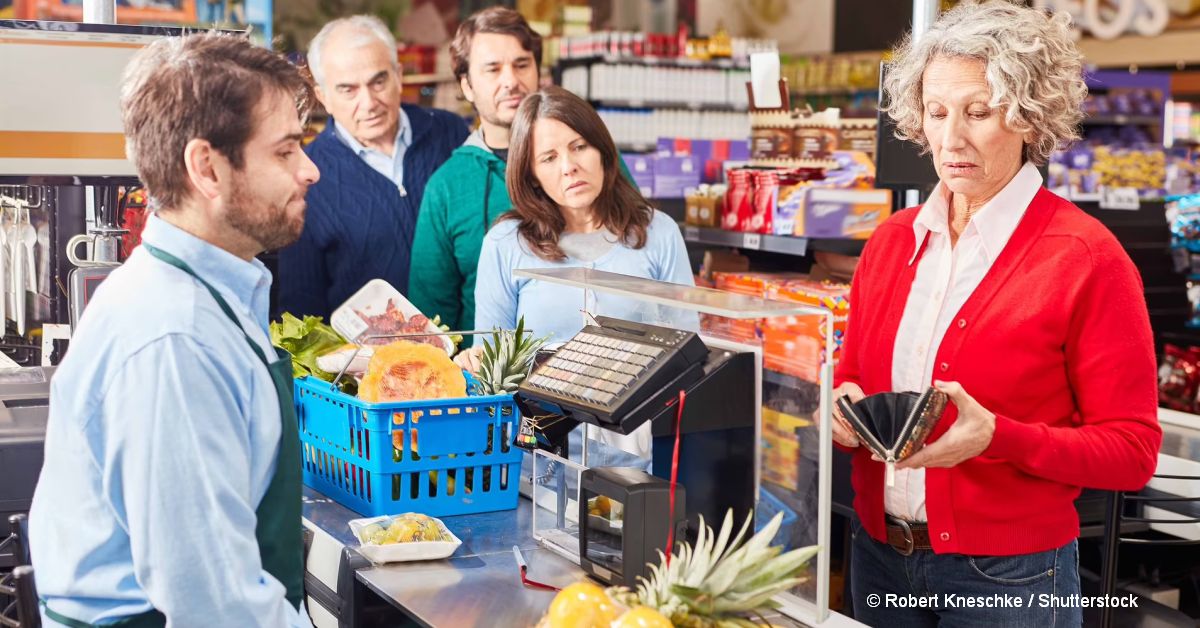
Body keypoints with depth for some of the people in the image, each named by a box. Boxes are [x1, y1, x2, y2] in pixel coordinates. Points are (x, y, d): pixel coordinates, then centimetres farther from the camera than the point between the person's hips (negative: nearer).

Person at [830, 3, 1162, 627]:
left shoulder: (1085, 258, -11)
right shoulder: (890, 241, 4)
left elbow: (1132, 450, -10)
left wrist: (997, 438, -24)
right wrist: (845, 408, -7)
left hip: (1009, 575, -5)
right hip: (879, 556, 5)